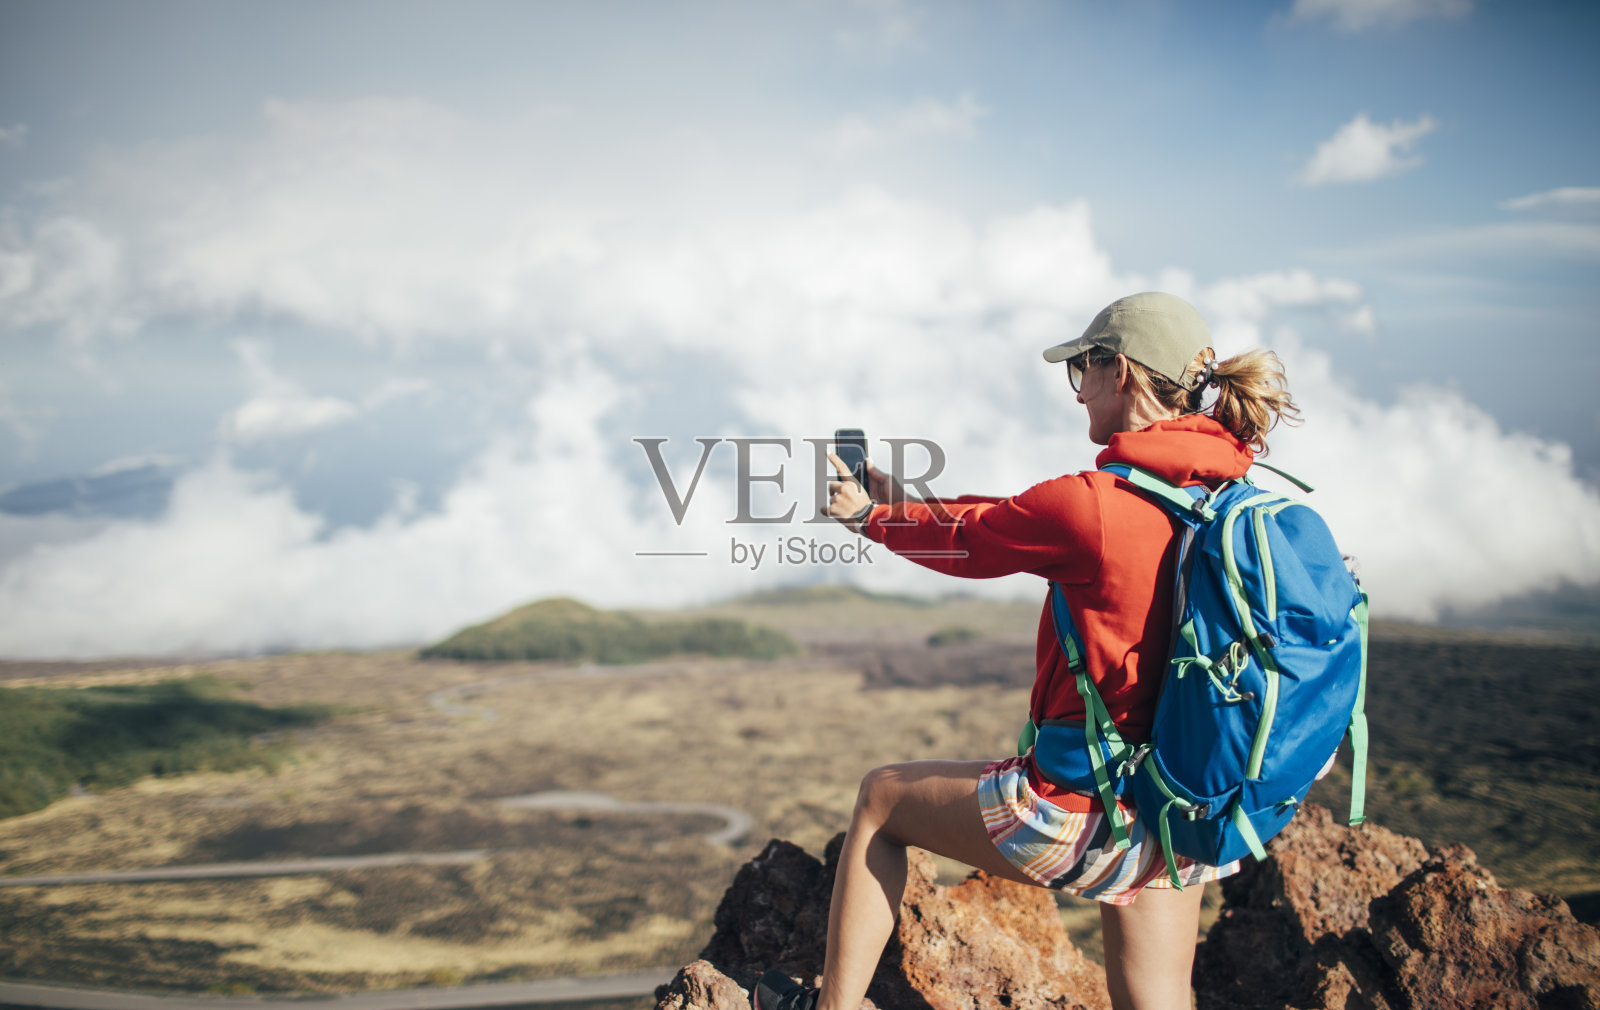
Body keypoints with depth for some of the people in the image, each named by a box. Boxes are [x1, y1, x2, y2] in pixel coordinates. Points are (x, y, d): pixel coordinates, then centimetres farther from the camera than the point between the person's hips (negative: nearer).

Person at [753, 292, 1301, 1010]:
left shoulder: (1090, 505, -20)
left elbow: (967, 542, 0)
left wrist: (870, 515, 19)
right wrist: (901, 503, 23)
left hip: (1091, 813, -7)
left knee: (881, 798, 17)